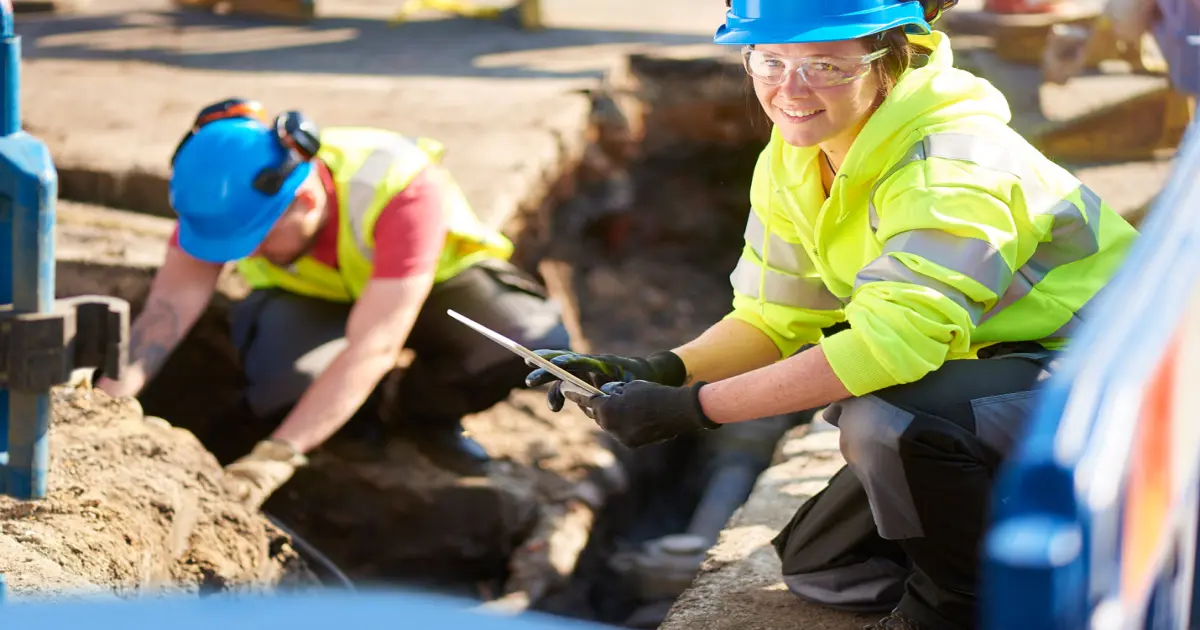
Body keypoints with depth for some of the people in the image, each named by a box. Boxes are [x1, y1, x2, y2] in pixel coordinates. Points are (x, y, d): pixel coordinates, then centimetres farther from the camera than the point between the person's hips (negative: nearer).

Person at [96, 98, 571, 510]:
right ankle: (356, 411, 2)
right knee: (280, 377, -35)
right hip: (314, 300, 2)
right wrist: (125, 379, -51)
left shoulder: (402, 187, -41)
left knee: (539, 342, -33)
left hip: (434, 280, -2)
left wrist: (274, 458, -53)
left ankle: (430, 410, -1)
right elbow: (171, 300, -30)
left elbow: (371, 349, -46)